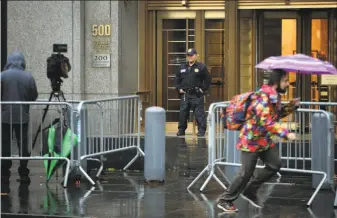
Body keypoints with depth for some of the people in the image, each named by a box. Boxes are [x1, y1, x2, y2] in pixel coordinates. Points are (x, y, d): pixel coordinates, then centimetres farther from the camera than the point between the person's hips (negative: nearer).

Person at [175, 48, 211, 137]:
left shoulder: (201, 67, 0)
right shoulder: (183, 67, 13)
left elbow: (208, 80, 1)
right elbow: (177, 78, 22)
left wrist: (203, 89, -5)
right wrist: (179, 88, 10)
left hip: (197, 95, -4)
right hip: (185, 94, 4)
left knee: (199, 113, -6)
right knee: (183, 113, 6)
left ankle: (201, 130, -1)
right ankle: (181, 130, 16)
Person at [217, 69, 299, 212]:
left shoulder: (275, 96, 3)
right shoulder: (262, 98, -27)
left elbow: (277, 114, 19)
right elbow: (267, 122, -34)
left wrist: (291, 106, 3)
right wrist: (286, 134, -37)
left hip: (265, 139, 9)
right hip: (251, 139, -9)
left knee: (275, 165, 8)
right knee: (246, 173, -3)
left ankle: (250, 191, 21)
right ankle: (225, 201, 10)